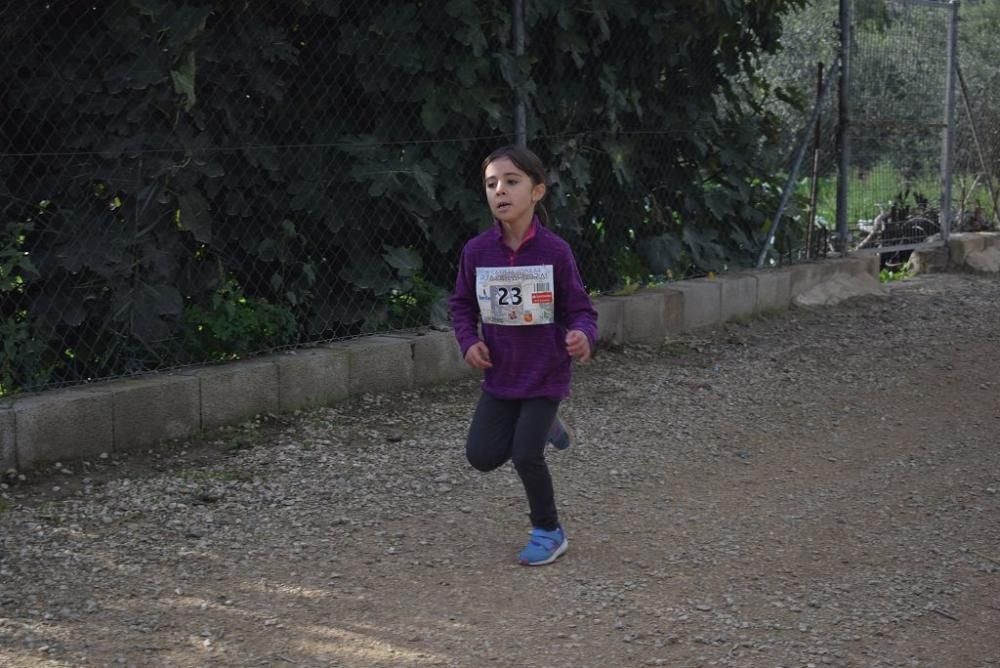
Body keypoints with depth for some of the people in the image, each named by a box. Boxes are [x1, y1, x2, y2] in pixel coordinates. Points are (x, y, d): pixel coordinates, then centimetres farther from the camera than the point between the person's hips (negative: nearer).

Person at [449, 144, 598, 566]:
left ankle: (549, 533, 15)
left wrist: (583, 336, -29)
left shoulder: (555, 251, -16)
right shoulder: (477, 251, -8)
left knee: (525, 454, -11)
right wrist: (469, 341, -10)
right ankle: (541, 426, 32)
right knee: (482, 455, 1)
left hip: (545, 373, -4)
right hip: (500, 374, 4)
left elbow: (578, 308, -8)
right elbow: (462, 304, 7)